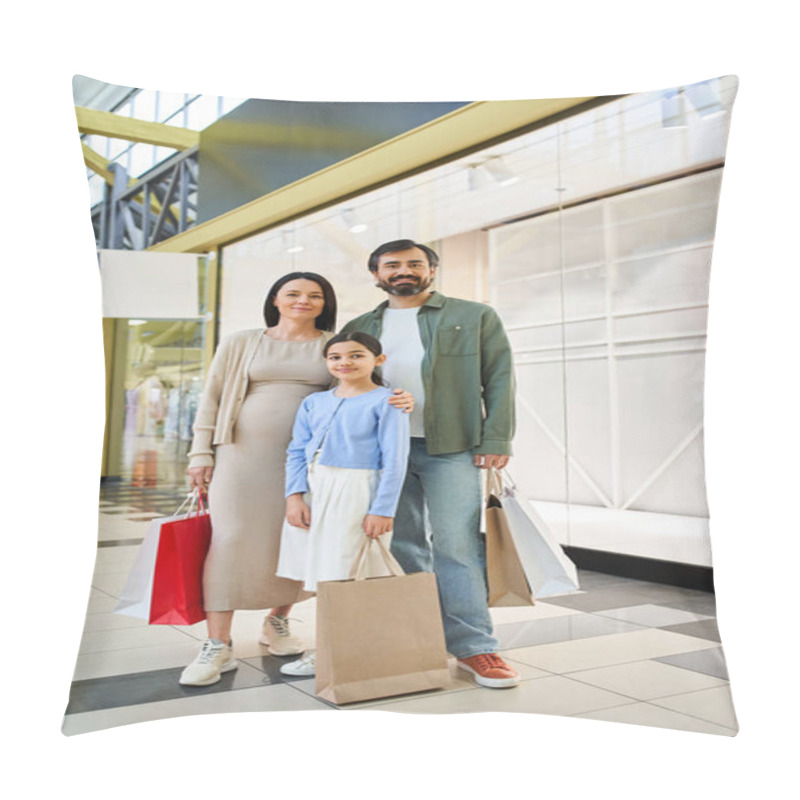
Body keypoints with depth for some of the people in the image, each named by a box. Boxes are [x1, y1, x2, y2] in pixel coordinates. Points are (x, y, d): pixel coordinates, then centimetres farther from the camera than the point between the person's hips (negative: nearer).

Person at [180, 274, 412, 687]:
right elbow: (212, 399, 10)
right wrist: (201, 454, 4)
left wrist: (398, 399, -13)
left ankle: (277, 622, 29)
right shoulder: (240, 343, 9)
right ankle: (218, 646, 0)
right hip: (245, 452, 0)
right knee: (229, 538, -7)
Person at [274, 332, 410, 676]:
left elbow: (395, 460, -8)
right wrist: (295, 496, -2)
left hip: (356, 493, -5)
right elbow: (297, 452, 10)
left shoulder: (385, 402, -4)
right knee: (325, 574, 9)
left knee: (347, 575, -3)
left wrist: (382, 510, -12)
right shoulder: (314, 402, 12)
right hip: (314, 492, 6)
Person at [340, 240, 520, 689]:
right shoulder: (360, 328, 16)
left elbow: (499, 379, 3)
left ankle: (474, 647, 2)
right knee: (402, 547, 6)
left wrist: (496, 440, -8)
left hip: (452, 448, -3)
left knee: (458, 546, -5)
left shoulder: (475, 317, 8)